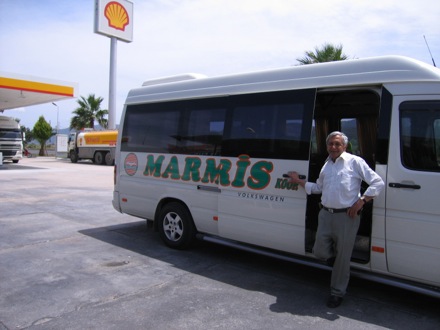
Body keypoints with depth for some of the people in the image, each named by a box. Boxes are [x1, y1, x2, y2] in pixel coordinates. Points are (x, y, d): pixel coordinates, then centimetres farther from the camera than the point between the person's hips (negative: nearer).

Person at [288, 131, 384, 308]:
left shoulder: (355, 162, -5)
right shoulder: (326, 165, 15)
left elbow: (378, 183, -8)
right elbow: (318, 187, 28)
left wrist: (360, 202, -15)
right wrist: (298, 181, 24)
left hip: (346, 216, -5)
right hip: (325, 214, 6)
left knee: (342, 258, 6)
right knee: (320, 252, 4)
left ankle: (337, 293, 23)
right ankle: (336, 258, 38)